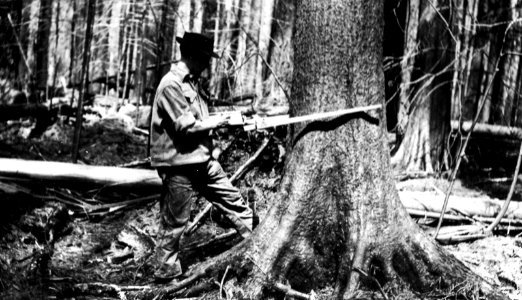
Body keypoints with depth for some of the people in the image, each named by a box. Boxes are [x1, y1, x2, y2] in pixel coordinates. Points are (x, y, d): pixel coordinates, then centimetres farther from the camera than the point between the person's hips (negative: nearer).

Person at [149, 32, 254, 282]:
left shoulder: (190, 81, 12)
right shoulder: (171, 85, -18)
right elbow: (185, 126, -23)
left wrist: (219, 119, 4)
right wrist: (216, 122, -11)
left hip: (202, 161, 9)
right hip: (179, 164, -9)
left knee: (233, 200, 12)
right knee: (174, 222, 3)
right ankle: (165, 270, 17)